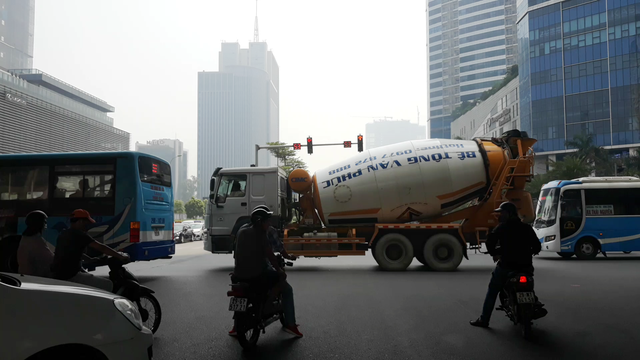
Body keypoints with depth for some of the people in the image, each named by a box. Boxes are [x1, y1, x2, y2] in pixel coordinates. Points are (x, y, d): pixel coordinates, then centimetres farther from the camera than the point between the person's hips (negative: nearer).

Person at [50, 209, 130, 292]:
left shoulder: (64, 234, 15)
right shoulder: (78, 234, -13)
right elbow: (101, 247, -17)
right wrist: (120, 256, -12)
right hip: (70, 276, -10)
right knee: (107, 285, -13)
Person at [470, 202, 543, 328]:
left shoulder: (502, 227, -5)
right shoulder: (526, 228, 8)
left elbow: (489, 242, -16)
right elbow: (537, 246, 8)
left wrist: (494, 253, 3)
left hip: (506, 265, -4)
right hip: (525, 266, 4)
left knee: (492, 292, 8)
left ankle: (484, 320, 9)